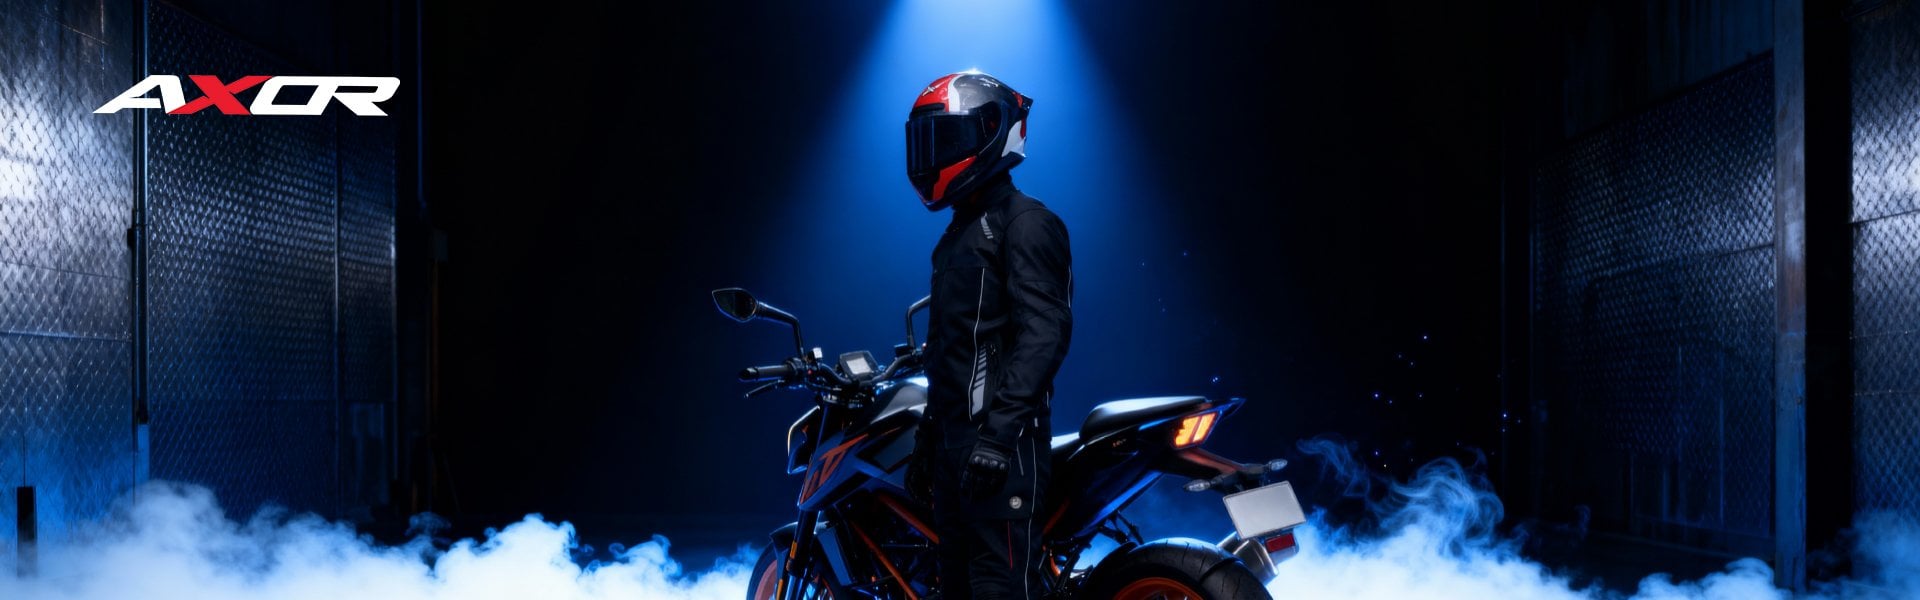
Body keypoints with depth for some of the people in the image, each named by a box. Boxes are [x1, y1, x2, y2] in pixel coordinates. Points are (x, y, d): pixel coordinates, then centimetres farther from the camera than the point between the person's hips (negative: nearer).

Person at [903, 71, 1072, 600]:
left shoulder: (1025, 224, -9)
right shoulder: (958, 234, 21)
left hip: (1002, 446, -10)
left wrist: (999, 432, -29)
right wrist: (928, 437, 27)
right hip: (954, 441, 10)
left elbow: (1044, 334, -20)